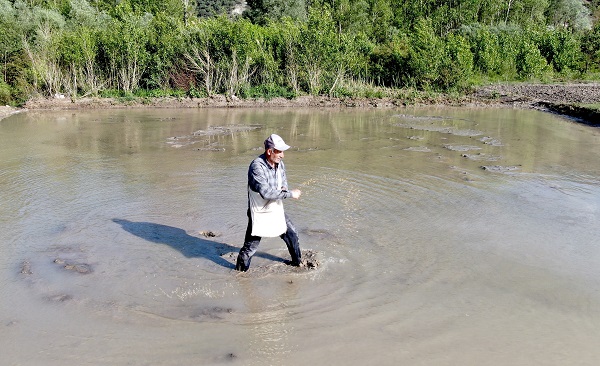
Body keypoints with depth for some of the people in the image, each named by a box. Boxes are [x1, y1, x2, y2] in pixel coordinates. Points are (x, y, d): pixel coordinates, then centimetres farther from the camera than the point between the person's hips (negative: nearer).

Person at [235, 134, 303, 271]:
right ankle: (241, 271, 23)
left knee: (292, 235, 20)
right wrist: (290, 194, -26)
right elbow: (266, 192, -33)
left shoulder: (280, 164, -2)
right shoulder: (257, 166, -26)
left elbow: (284, 183, 10)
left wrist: (283, 189, -16)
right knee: (250, 247, 0)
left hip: (277, 210, 8)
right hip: (259, 214, -7)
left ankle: (298, 262, 42)